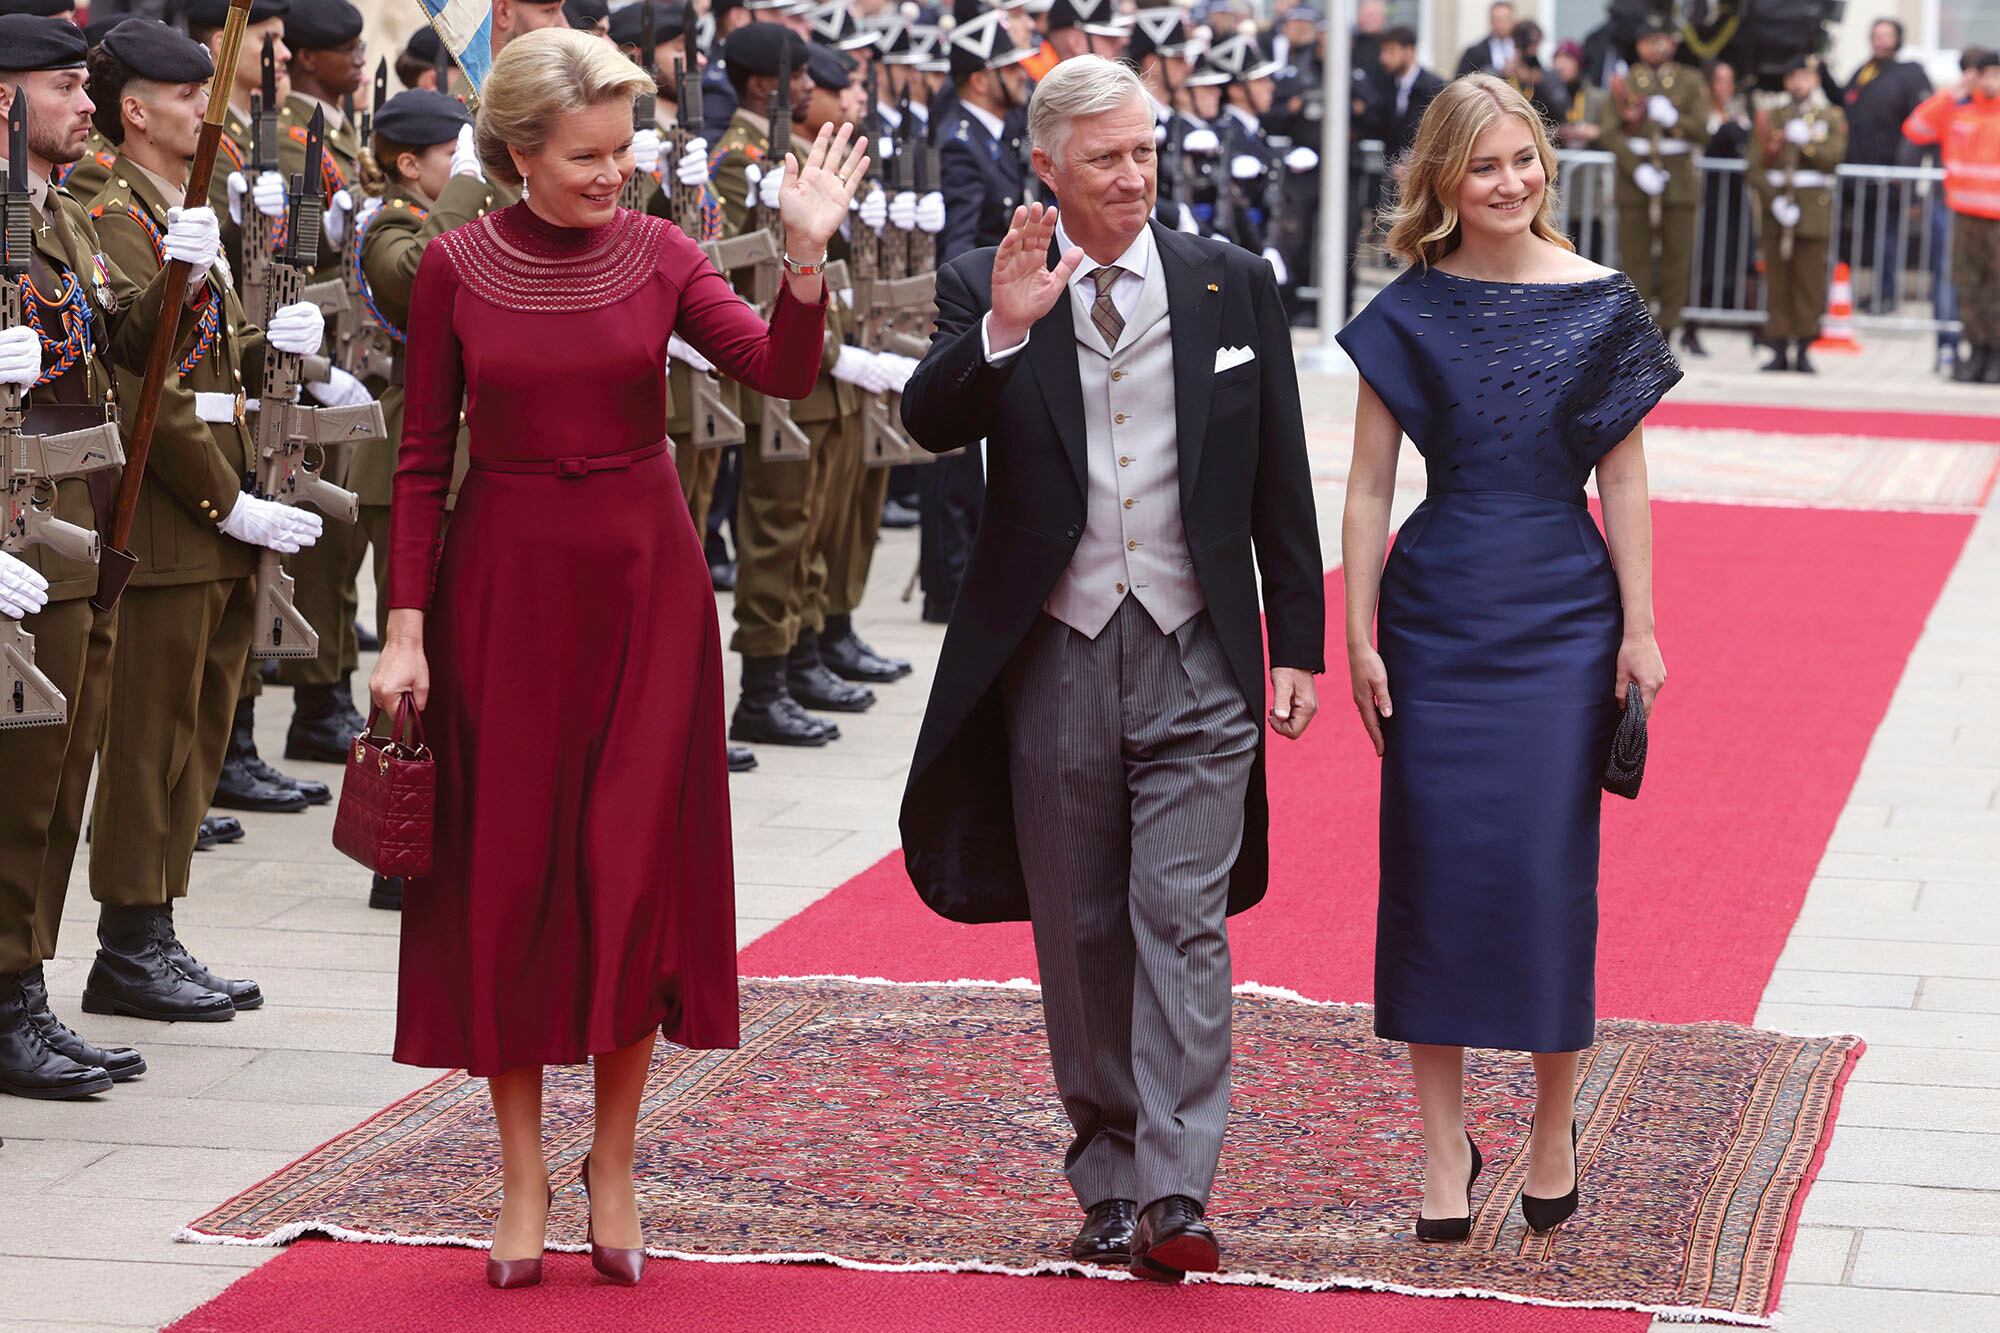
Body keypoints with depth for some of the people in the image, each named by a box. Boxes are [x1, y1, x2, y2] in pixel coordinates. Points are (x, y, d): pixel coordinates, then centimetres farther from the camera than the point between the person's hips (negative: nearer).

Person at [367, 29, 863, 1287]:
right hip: (504, 582, -1)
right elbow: (425, 459, 0)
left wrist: (807, 256, -29)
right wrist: (406, 627, -4)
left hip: (645, 581, 1)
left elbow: (783, 370, -14)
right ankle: (523, 1180, 14)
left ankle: (614, 1166, 16)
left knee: (635, 873, 2)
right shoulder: (456, 267, -3)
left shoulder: (658, 253, -1)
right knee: (505, 876, 3)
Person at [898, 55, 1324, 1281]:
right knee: (1079, 935, 9)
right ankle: (1107, 1180, 20)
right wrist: (1000, 330, -30)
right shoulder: (987, 288, 1)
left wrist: (1298, 643, 4)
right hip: (1054, 661, 1)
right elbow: (929, 421, -14)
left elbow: (1281, 480, 7)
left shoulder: (1235, 285, 4)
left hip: (1198, 662, -1)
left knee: (1183, 923, -9)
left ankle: (1174, 1195, -13)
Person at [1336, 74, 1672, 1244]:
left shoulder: (1600, 307, 0)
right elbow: (1369, 486, 4)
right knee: (1437, 865, 1)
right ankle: (1445, 1146, 11)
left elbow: (1623, 478, 3)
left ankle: (1555, 1129, 14)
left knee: (1551, 866, -2)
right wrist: (1358, 636, 0)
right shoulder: (1410, 315, 2)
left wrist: (1640, 628, -1)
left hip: (1565, 617, -1)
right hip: (1437, 613, 1)